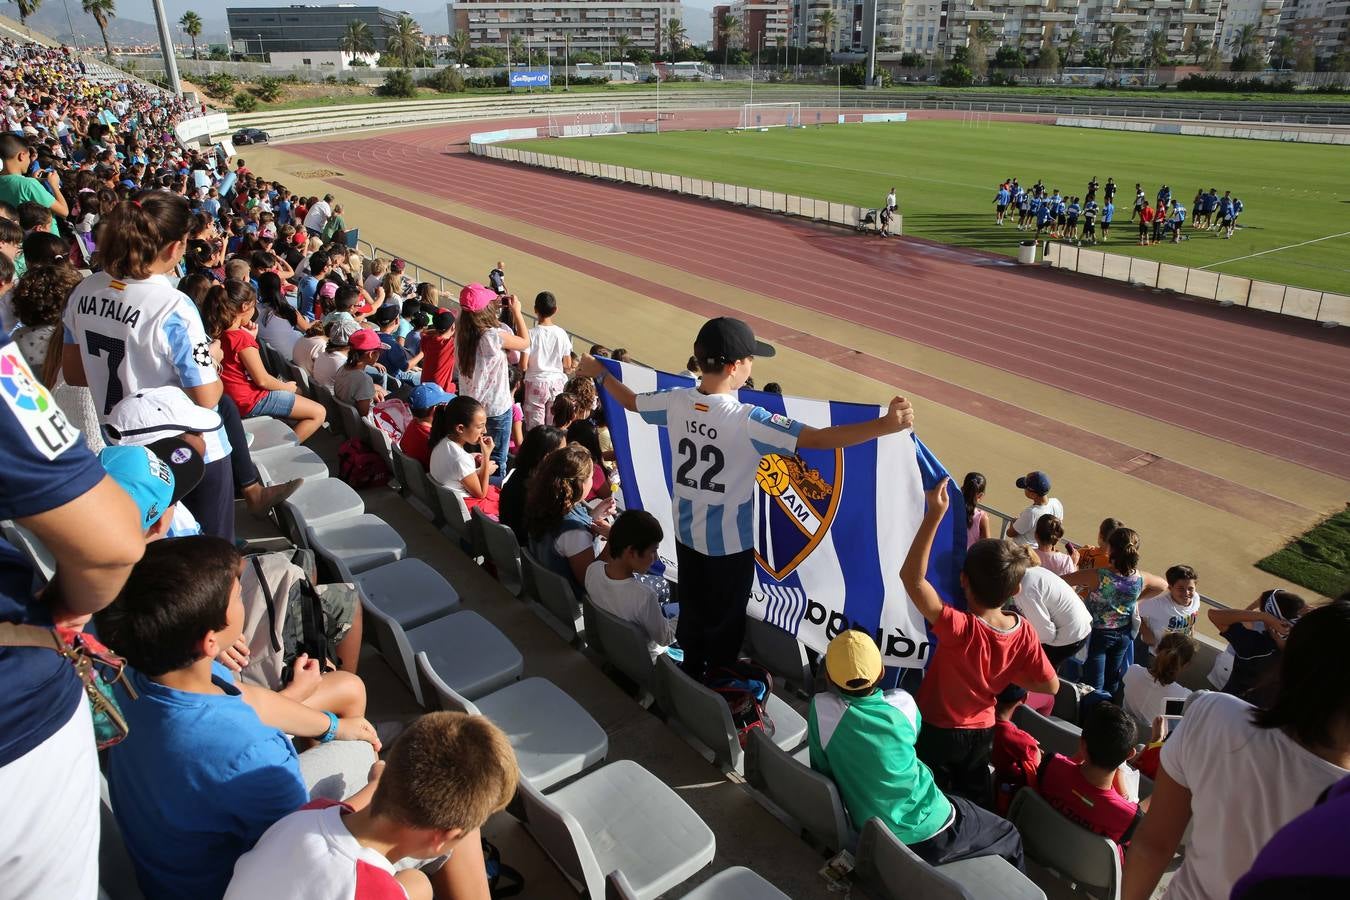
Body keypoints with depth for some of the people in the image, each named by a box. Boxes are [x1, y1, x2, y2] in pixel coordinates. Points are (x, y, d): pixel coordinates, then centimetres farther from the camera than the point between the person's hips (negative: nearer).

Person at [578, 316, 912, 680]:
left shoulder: (675, 402, -11)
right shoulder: (748, 420, -28)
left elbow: (630, 400, 9)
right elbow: (820, 439, -33)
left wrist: (599, 374, 29)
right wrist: (886, 424, -36)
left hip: (686, 533, 6)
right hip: (729, 542, -5)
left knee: (691, 609, 24)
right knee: (725, 619, 15)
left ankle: (691, 674, 44)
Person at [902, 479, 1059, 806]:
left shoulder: (958, 628, -35)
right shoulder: (1024, 633, -18)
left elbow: (911, 576, -44)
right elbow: (1052, 686, -7)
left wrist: (935, 514, -46)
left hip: (936, 732, -4)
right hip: (982, 733, 5)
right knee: (974, 801, 23)